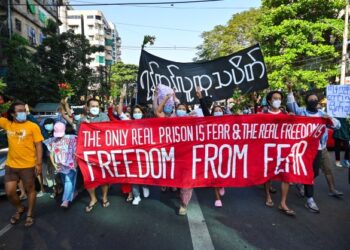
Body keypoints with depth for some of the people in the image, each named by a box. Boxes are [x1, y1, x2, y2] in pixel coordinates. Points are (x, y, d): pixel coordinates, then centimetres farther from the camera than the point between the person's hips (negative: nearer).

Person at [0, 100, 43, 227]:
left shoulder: (33, 126, -9)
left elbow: (38, 146, -8)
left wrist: (39, 163, -12)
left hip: (28, 165, -4)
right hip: (11, 165, 4)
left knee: (30, 190, 11)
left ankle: (30, 214, 30)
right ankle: (20, 209, 38)